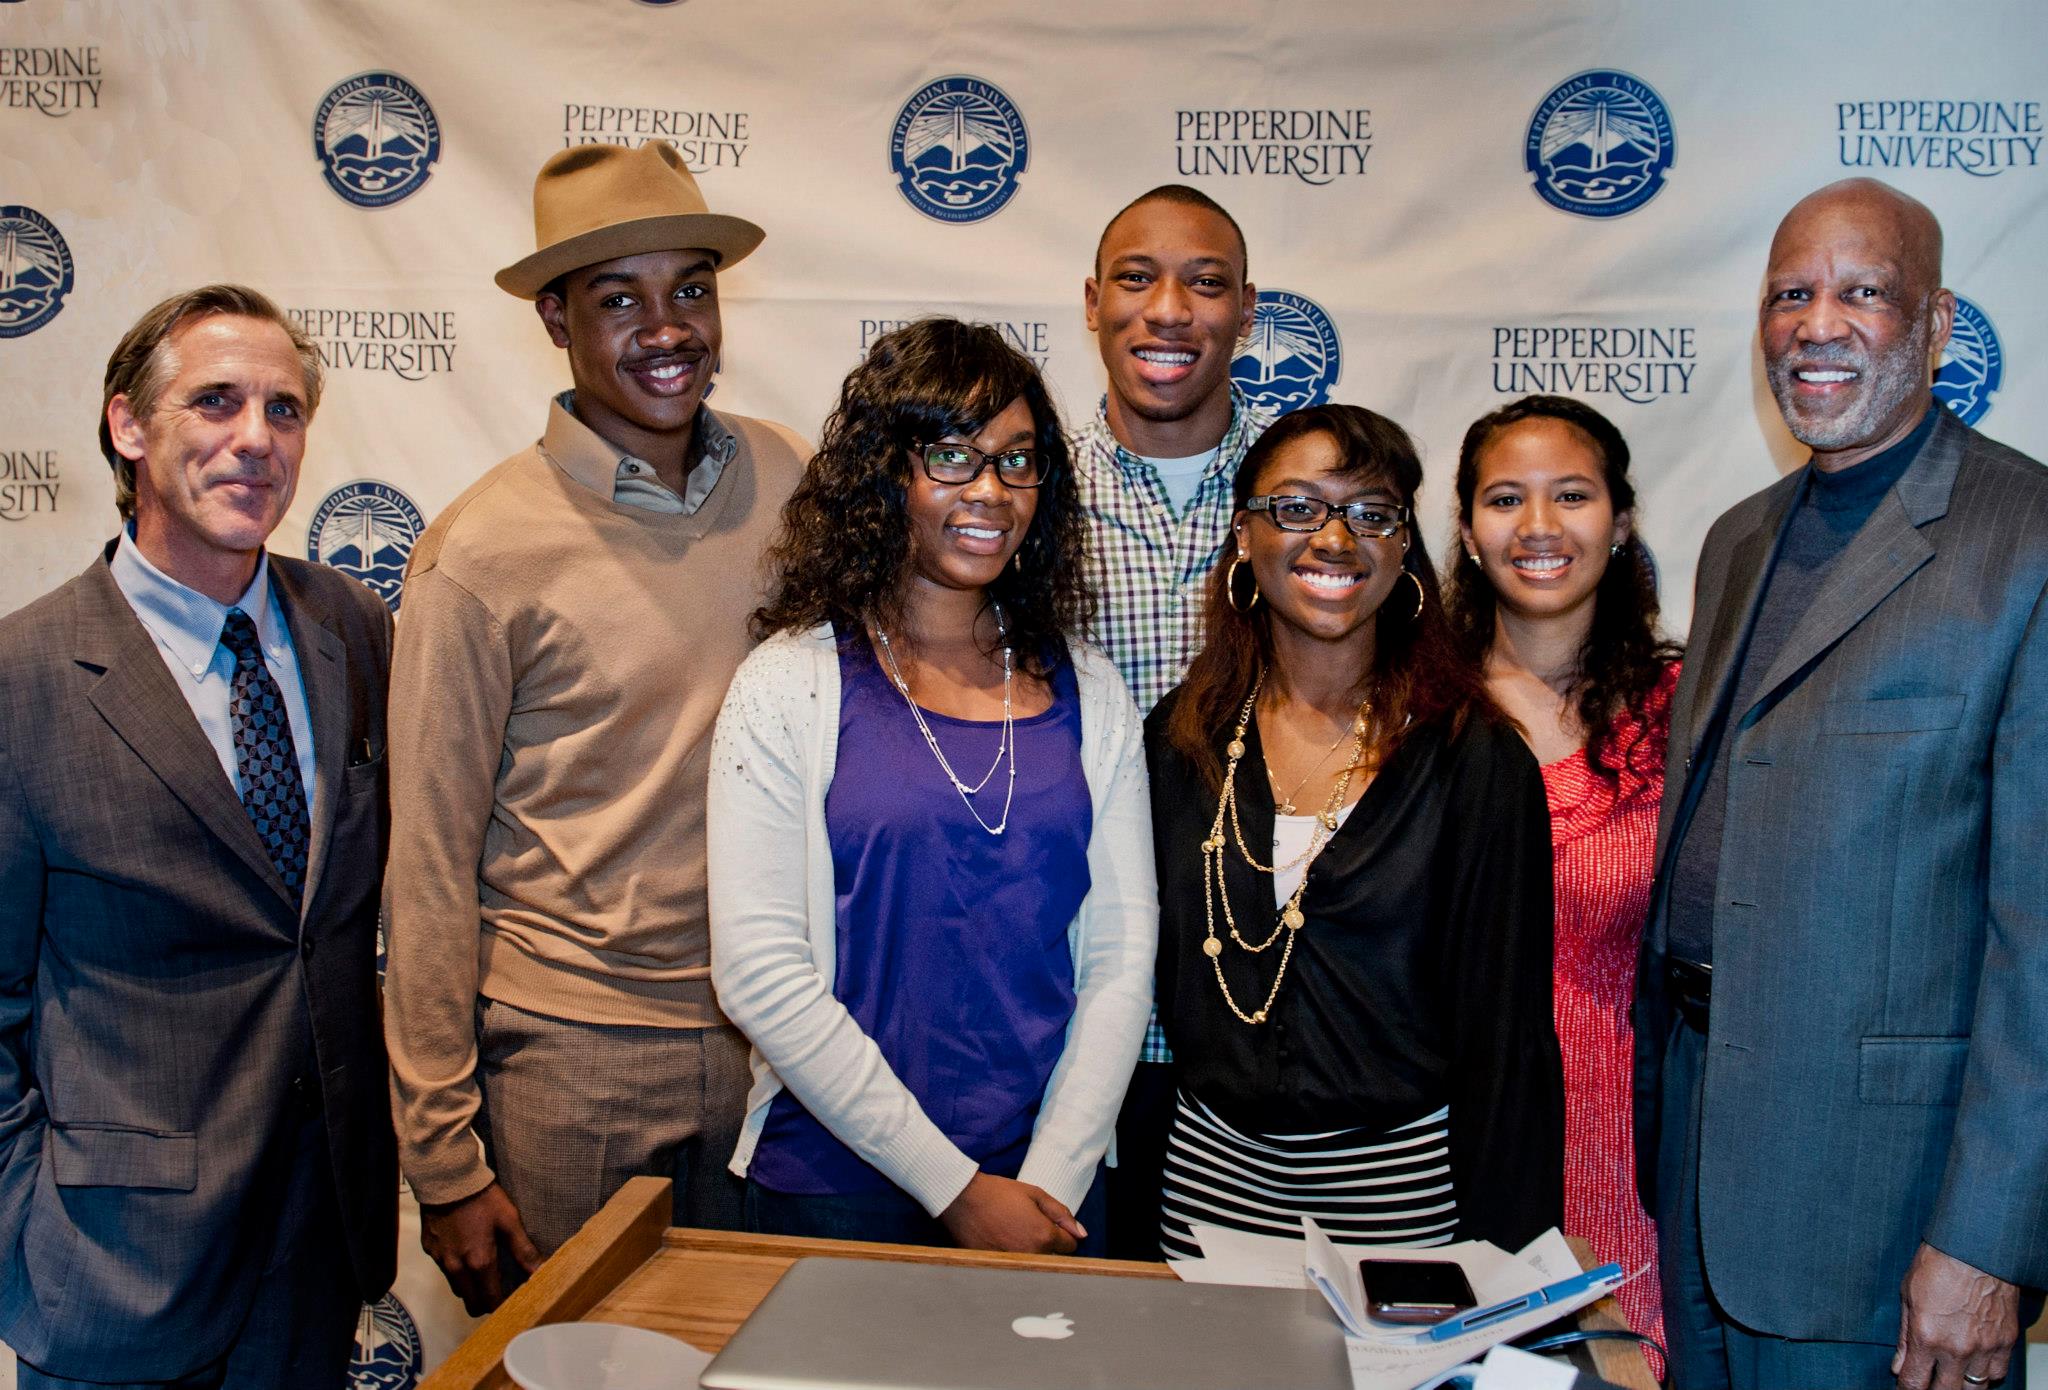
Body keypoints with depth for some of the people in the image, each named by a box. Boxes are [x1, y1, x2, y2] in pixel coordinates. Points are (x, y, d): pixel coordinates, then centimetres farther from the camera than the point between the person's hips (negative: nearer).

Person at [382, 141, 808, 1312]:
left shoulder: (795, 484, -1)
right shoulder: (483, 550, -10)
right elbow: (432, 871, -5)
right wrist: (443, 1162, -4)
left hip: (771, 1041, 3)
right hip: (567, 1055, -3)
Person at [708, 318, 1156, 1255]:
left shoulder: (1089, 695, 4)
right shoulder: (790, 685, -7)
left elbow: (1122, 951, 1)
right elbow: (759, 969, -13)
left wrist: (1055, 1176, -9)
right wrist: (956, 1187, -13)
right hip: (839, 1190, -2)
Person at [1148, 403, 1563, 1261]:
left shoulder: (1474, 758, -8)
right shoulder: (1181, 740, 1)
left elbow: (1507, 1034, -7)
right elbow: (1149, 978, 9)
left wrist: (1501, 1260, -8)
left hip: (1400, 1184, -2)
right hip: (1213, 1170, 3)